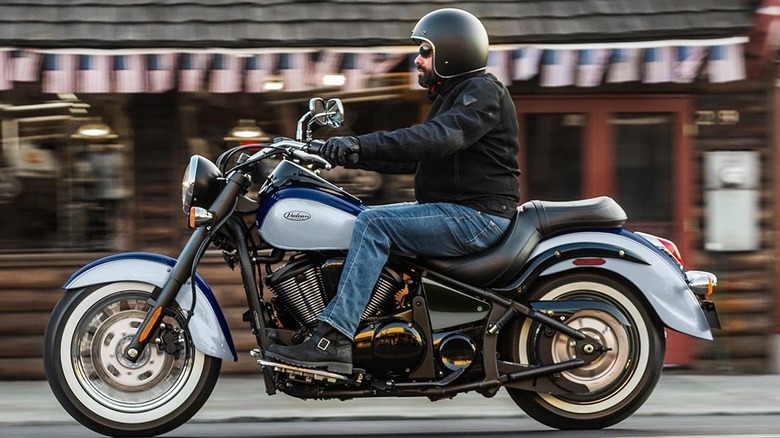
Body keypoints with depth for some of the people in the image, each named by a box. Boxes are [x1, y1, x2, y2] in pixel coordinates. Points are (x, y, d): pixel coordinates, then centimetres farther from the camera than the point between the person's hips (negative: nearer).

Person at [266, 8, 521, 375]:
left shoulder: (483, 92, -10)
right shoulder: (451, 97, 23)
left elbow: (439, 138, -28)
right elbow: (413, 159, 23)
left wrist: (362, 144, -33)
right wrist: (352, 156, 11)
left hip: (477, 217, -11)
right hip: (453, 210, 11)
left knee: (374, 223, -24)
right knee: (369, 221, 8)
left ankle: (333, 341, -32)